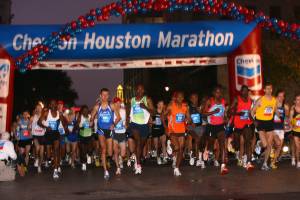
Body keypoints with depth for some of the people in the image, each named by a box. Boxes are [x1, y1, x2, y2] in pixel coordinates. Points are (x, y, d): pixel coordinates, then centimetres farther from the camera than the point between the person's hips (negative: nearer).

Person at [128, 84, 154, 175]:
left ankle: (137, 163, 31)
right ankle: (138, 164, -25)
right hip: (134, 124, 0)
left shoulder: (147, 99, 0)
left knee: (141, 145, 11)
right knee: (138, 142, -22)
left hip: (144, 125, 0)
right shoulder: (132, 100, 9)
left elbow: (152, 111, -7)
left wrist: (145, 107, -24)